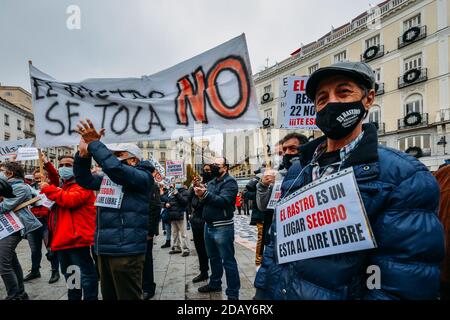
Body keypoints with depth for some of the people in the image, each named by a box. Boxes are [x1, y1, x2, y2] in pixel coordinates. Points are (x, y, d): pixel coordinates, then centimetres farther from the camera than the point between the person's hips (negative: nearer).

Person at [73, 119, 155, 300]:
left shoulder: (143, 177, -9)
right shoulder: (108, 177, 17)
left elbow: (115, 168, -25)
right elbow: (84, 180, 12)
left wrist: (94, 144, -16)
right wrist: (84, 152, -2)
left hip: (126, 250, -8)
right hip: (105, 248, 8)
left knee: (128, 296, 3)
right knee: (108, 295, 21)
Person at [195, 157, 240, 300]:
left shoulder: (230, 182, -10)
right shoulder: (211, 182, 15)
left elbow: (223, 201, -23)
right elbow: (206, 201, 10)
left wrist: (206, 194, -30)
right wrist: (201, 195, -11)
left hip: (222, 227, -8)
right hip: (208, 225, 8)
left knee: (228, 261, -2)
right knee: (213, 258, 21)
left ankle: (233, 293, 7)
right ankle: (215, 283, 38)